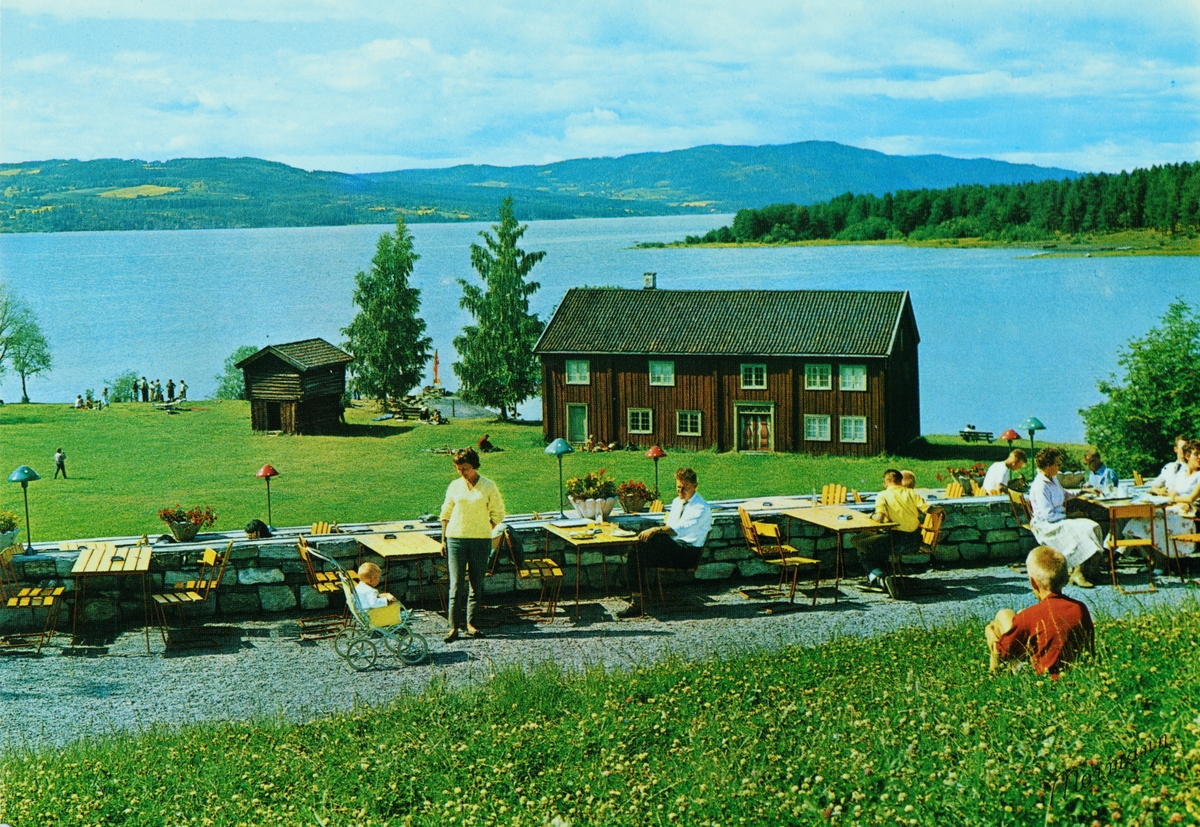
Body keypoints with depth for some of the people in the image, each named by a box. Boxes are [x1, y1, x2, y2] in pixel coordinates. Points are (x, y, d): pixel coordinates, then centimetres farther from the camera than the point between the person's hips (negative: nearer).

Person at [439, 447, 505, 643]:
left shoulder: (488, 487, 0)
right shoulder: (454, 487, 4)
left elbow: (497, 514, 6)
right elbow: (445, 514, 11)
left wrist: (485, 531, -1)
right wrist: (443, 539, 8)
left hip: (480, 540, 0)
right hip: (456, 538, 0)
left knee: (477, 584, 5)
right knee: (456, 584, -3)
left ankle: (471, 623, 15)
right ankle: (454, 626, -1)